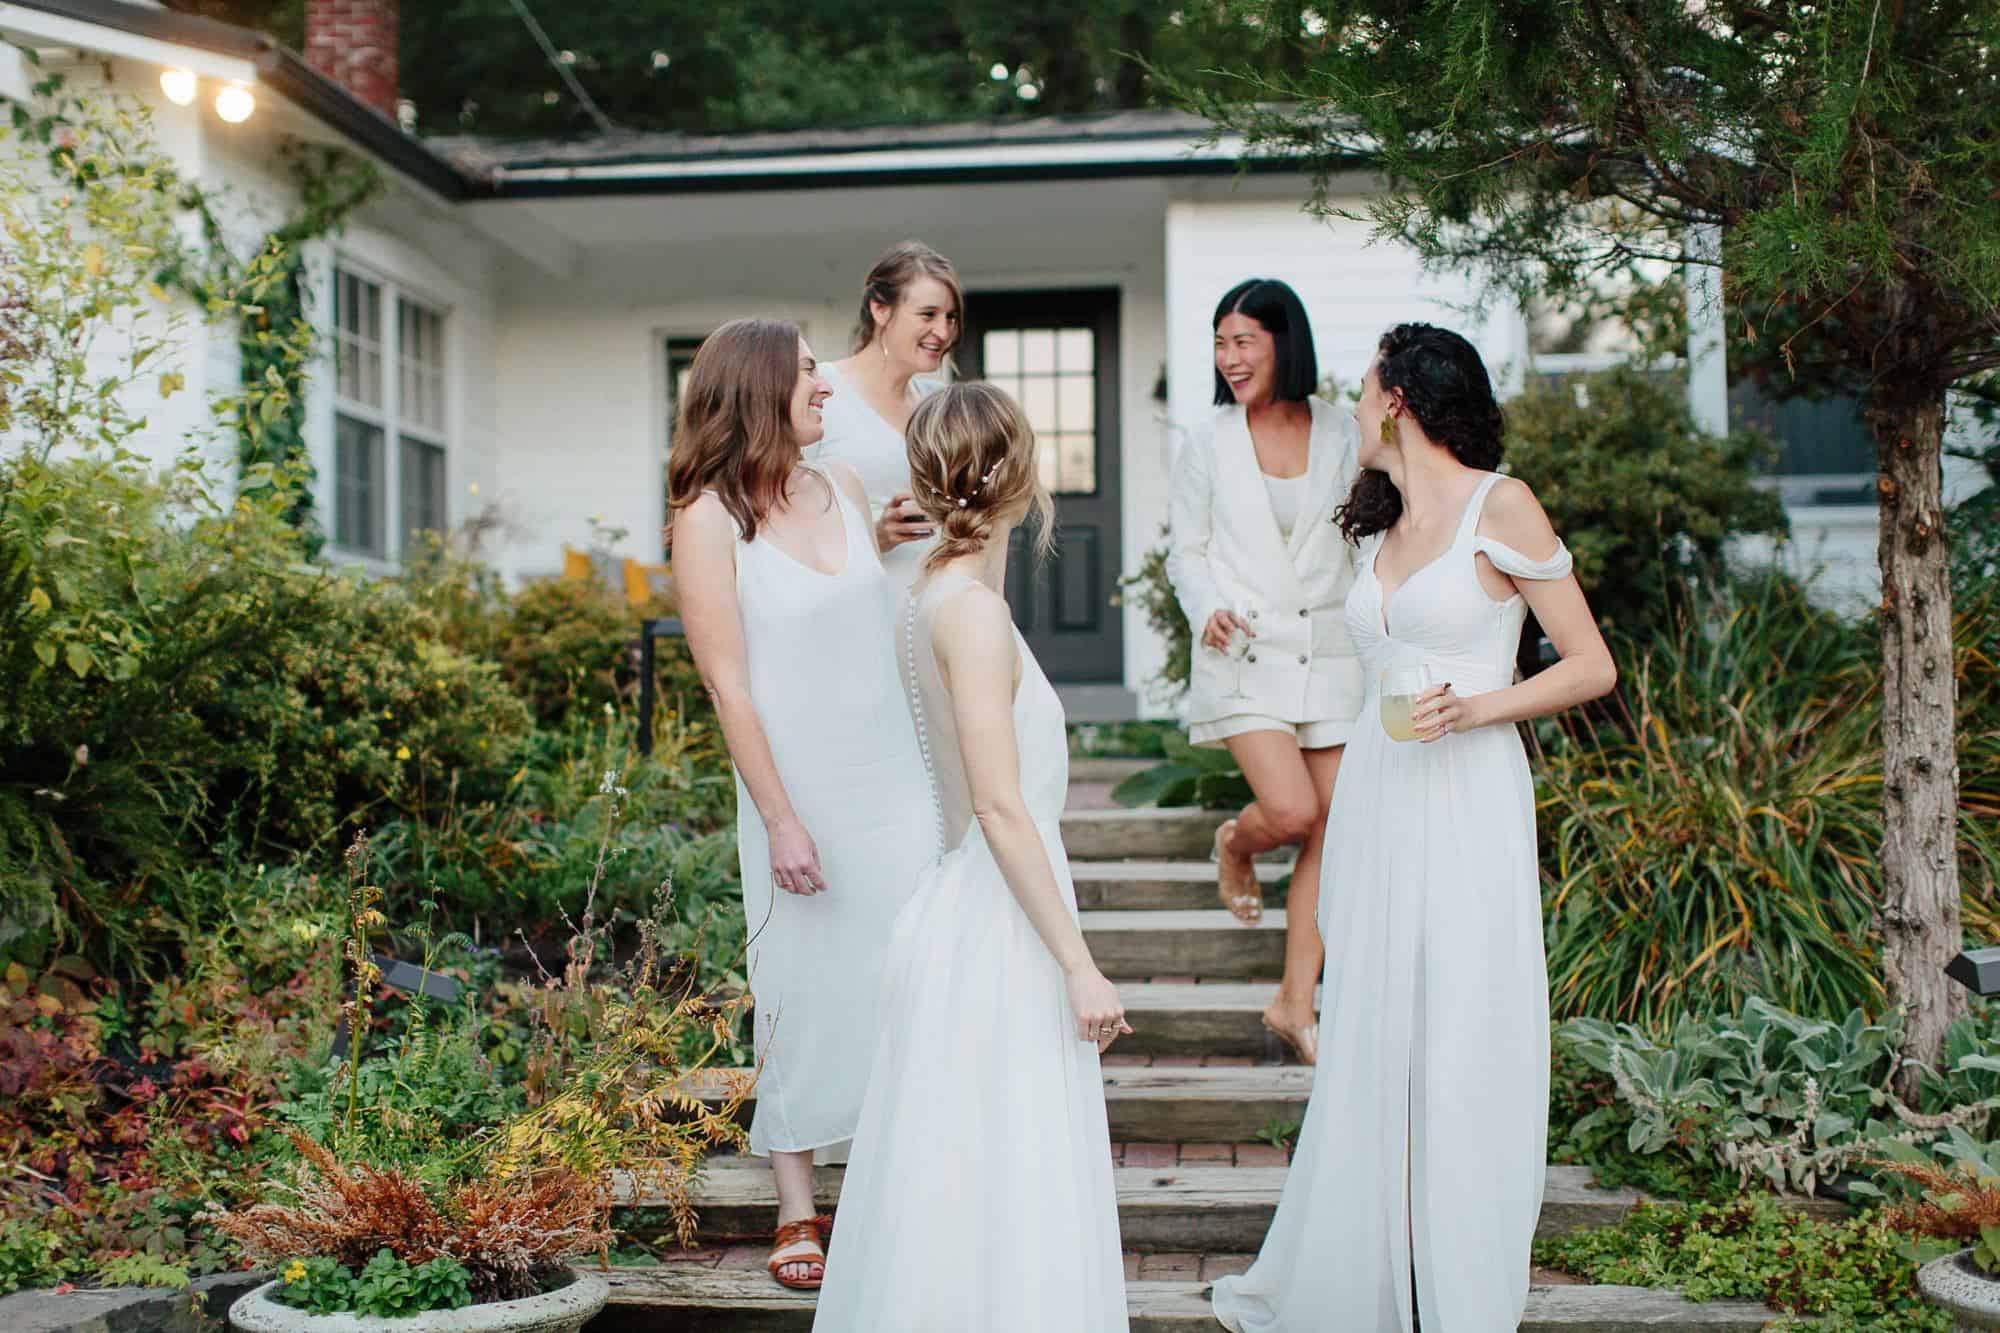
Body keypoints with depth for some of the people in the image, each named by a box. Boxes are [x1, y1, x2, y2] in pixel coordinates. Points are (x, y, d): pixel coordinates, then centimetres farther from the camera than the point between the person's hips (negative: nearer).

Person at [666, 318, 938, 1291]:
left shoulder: (843, 486, 7)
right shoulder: (709, 518, -9)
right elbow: (728, 680, -11)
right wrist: (782, 822, -14)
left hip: (898, 780, 5)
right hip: (801, 791, -5)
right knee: (806, 993, 4)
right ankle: (797, 1211, 19)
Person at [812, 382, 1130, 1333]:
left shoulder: (933, 596, 10)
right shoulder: (973, 609, -17)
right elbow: (998, 804, -21)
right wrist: (1079, 965, -20)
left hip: (971, 924, 9)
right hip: (995, 939, -9)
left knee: (961, 1198, 16)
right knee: (1004, 1200, -3)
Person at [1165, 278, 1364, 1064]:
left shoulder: (1341, 439, 5)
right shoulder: (1209, 447, 4)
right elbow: (1186, 551, 7)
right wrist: (1208, 611, -11)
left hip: (1330, 654, 2)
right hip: (1246, 654, -2)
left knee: (1329, 834, 1)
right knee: (1290, 810, -18)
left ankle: (1296, 1002, 12)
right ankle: (1234, 843, 21)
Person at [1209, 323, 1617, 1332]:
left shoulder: (1500, 507, -3)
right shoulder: (1379, 527, 16)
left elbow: (1592, 666, -4)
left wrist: (1475, 708, -16)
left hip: (1468, 803, -6)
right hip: (1376, 797, 6)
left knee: (1461, 1051, -3)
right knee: (1367, 1048, 8)